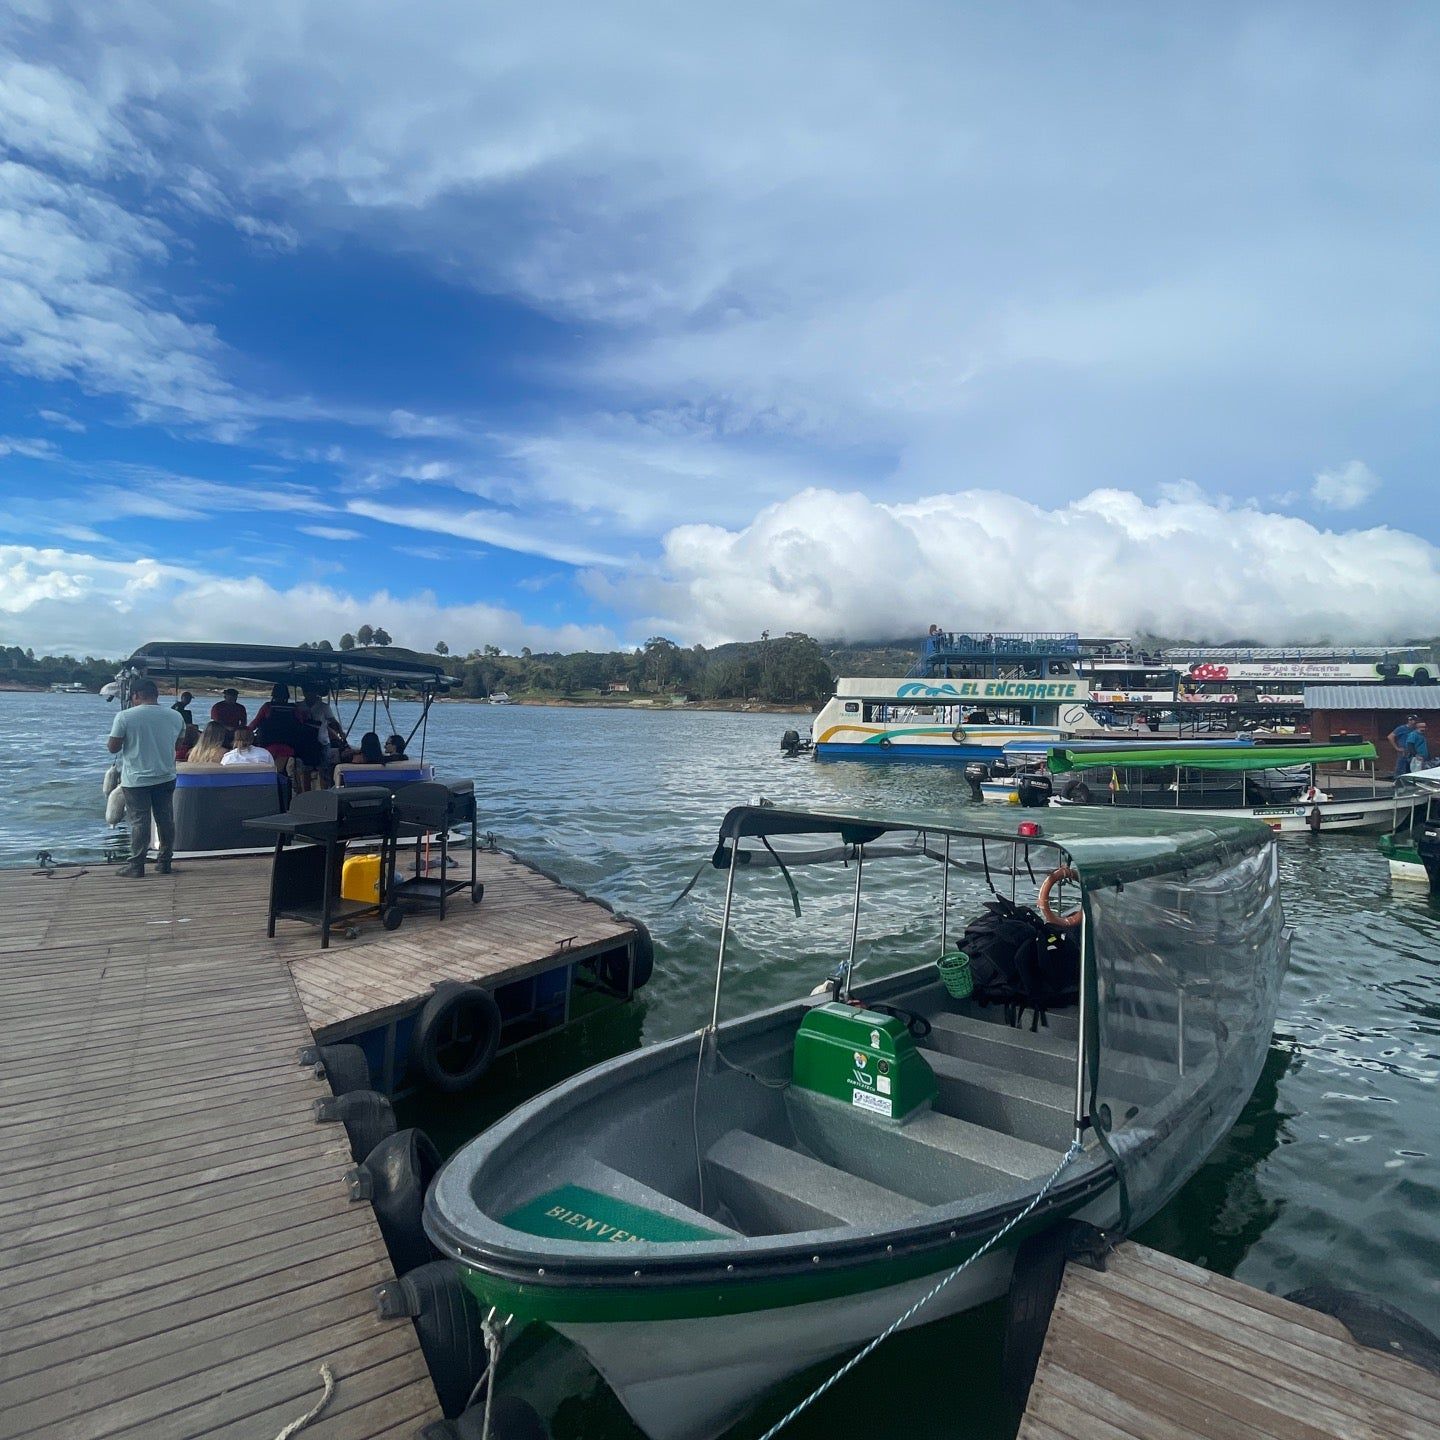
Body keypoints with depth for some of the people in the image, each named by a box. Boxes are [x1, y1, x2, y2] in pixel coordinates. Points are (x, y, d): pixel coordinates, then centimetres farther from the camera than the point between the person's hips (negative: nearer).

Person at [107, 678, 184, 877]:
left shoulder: (125, 717, -11)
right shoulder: (175, 717, 0)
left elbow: (113, 748, -8)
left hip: (136, 780, -3)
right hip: (166, 778, 3)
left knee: (139, 823, 3)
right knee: (166, 821, 11)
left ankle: (136, 866, 8)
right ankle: (164, 862, 18)